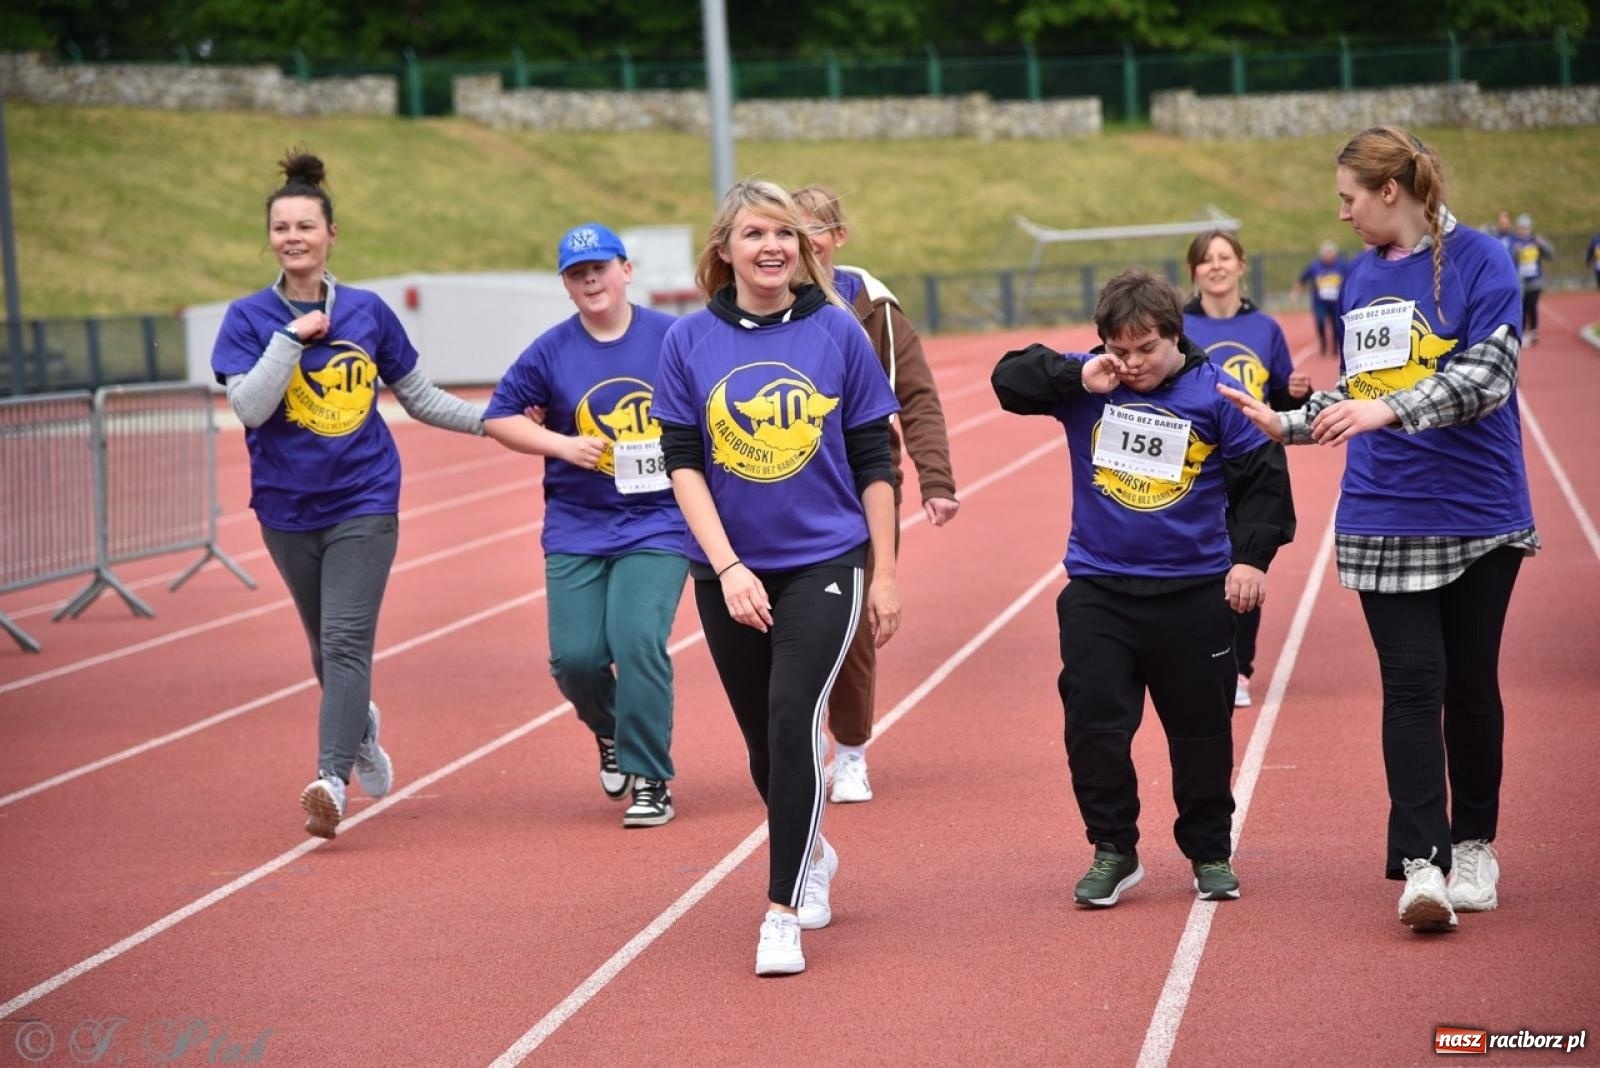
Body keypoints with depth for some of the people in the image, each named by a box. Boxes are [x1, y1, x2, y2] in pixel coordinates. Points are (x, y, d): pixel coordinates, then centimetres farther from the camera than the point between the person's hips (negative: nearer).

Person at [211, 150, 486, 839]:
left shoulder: (368, 312, 1)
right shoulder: (249, 318, -3)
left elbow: (419, 397, 12)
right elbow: (249, 406, -17)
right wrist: (294, 334, -20)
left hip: (363, 502, -1)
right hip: (288, 506, 1)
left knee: (346, 640, -15)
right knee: (328, 646, 15)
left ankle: (331, 780, -22)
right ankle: (362, 728, 44)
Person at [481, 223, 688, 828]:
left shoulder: (672, 338, -3)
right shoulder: (551, 352, -1)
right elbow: (498, 418, 5)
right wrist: (562, 444, -8)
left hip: (658, 523, -2)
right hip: (576, 529, 2)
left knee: (639, 643, -17)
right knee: (575, 656, -4)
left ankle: (651, 781, -3)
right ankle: (611, 732, 31)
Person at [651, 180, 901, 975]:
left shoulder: (837, 331, -2)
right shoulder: (689, 341, -1)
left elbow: (873, 461, 2)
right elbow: (682, 463, -3)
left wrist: (885, 575, 2)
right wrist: (727, 567, -14)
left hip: (824, 563, -2)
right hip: (729, 570, 2)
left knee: (794, 718, -17)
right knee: (764, 741, 12)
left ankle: (783, 912, -11)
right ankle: (813, 856, 41)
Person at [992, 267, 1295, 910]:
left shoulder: (1215, 392, -6)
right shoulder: (1085, 386, -1)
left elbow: (1262, 476, -2)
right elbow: (1009, 379, -7)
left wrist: (1251, 556, -9)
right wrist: (1077, 379, -20)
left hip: (1194, 591, -1)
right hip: (1097, 589, 1)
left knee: (1201, 731, 9)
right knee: (1092, 725, -1)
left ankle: (1211, 854, 25)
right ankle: (1113, 851, 14)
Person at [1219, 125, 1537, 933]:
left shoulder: (1477, 260, -8)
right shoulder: (1362, 276, 10)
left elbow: (1486, 375, -18)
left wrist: (1389, 410, -27)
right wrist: (1286, 424, 13)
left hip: (1476, 514, -3)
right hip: (1385, 520, 3)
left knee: (1471, 682, 8)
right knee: (1411, 681, -6)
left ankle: (1473, 845, 24)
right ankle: (1422, 863, -9)